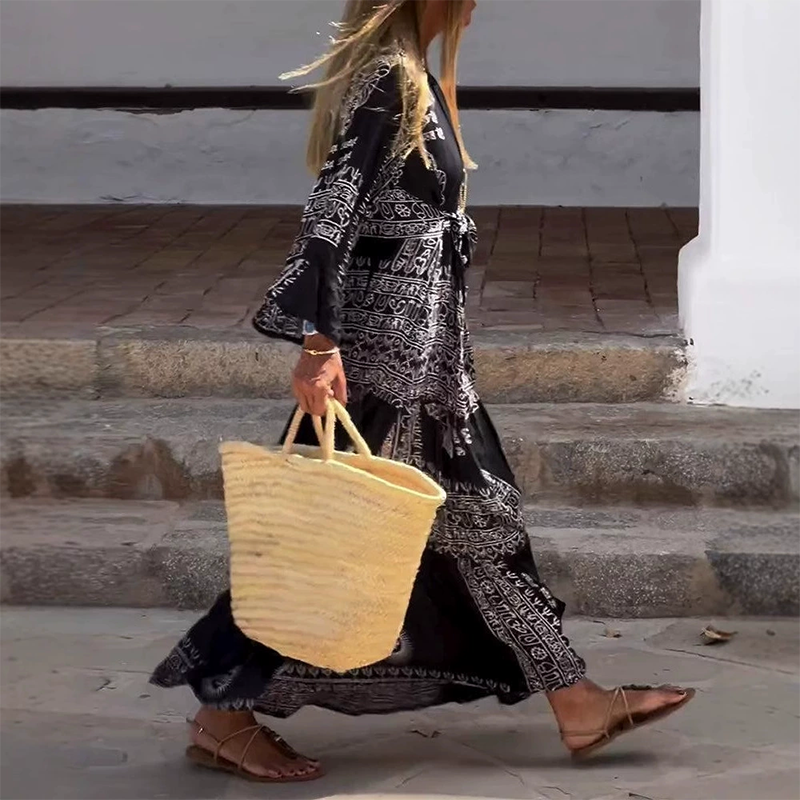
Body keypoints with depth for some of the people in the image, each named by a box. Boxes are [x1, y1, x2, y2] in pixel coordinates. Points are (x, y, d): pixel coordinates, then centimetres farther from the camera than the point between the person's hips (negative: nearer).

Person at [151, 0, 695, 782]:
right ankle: (223, 714, 10)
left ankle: (576, 703, 20)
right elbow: (332, 206, -24)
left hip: (420, 349, 10)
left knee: (478, 516, 12)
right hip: (384, 346, -10)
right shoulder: (388, 79, -17)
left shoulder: (410, 77, 13)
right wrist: (319, 342, -29)